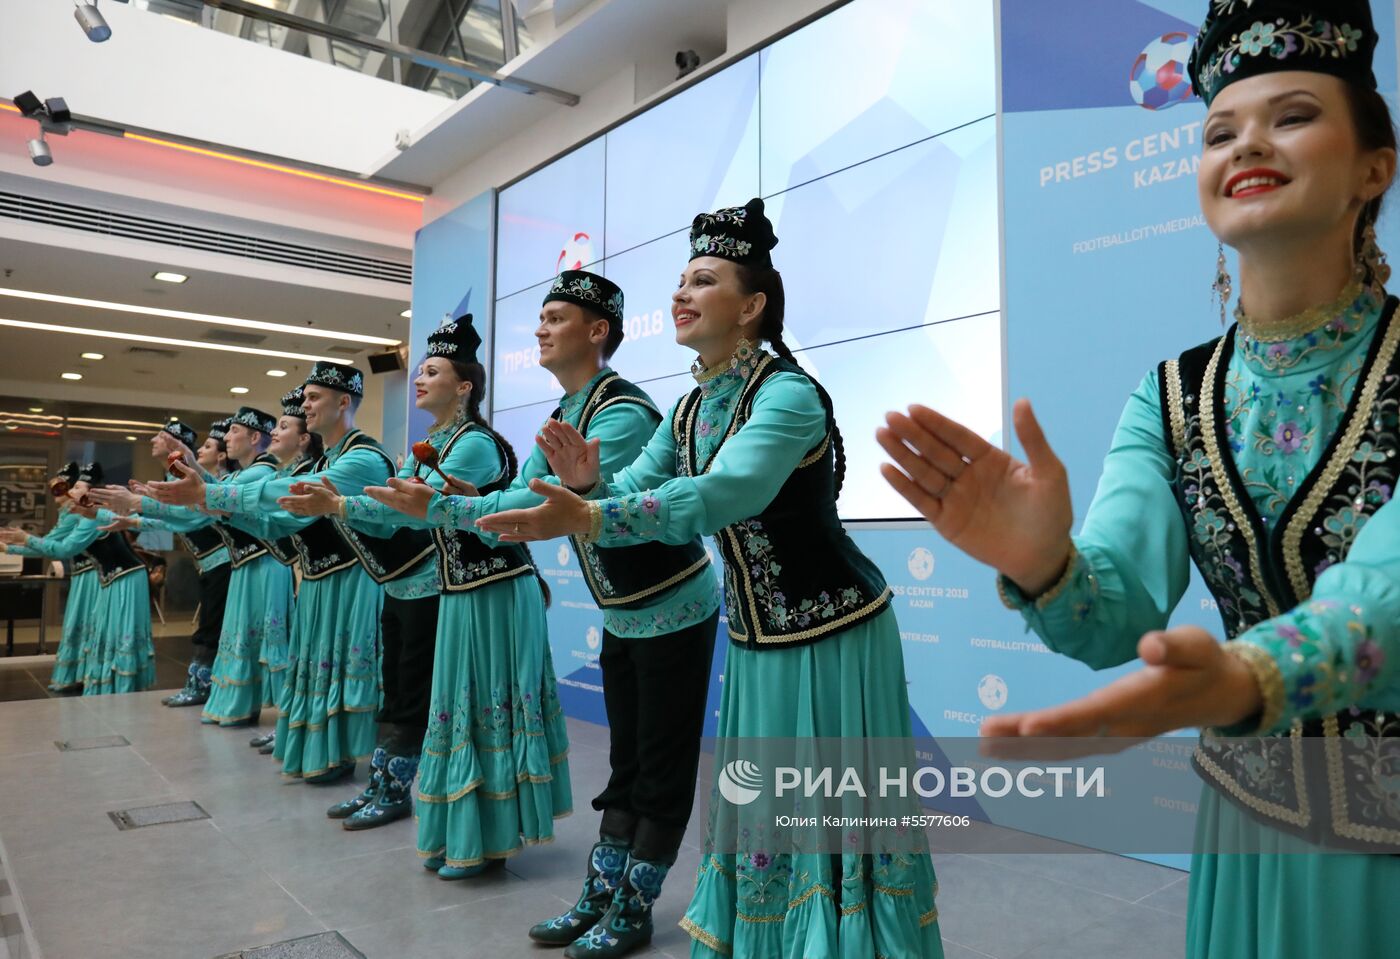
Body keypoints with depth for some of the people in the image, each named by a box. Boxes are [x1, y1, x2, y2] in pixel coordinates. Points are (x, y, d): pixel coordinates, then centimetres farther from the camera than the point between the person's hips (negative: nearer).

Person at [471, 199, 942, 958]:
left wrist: (586, 519, -47)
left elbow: (723, 495, -38)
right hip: (754, 637, 8)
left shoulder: (789, 393, -22)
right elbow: (635, 493, 0)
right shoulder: (689, 409, 3)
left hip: (832, 632, -7)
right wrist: (588, 483, -23)